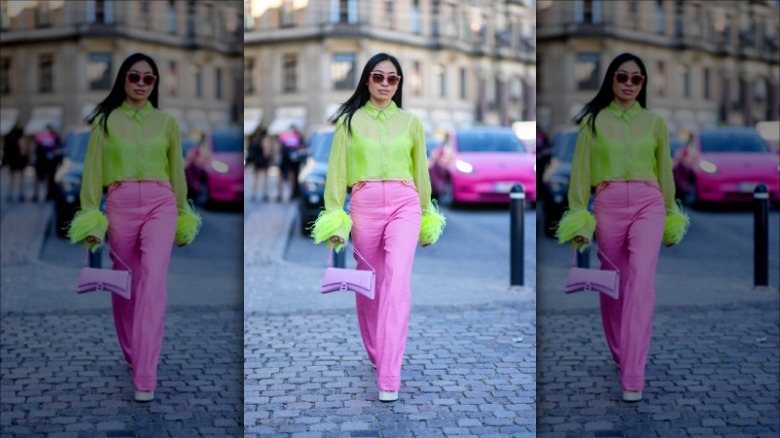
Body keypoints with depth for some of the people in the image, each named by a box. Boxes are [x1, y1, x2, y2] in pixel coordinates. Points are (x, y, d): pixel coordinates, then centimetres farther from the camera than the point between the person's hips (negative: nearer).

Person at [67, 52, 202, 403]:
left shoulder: (167, 122, 11)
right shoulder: (105, 120, 7)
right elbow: (93, 170, 4)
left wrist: (183, 217, 19)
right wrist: (90, 218, -3)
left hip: (160, 204, -1)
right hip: (120, 205, 1)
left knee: (153, 280, -17)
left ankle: (145, 377, -20)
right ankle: (132, 354, 35)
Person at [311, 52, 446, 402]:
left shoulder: (410, 121, 11)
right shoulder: (350, 120, 7)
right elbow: (337, 171, 5)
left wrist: (427, 217, 19)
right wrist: (335, 219, -2)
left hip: (405, 204, -1)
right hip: (364, 204, 1)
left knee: (397, 280, -17)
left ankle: (389, 378, -20)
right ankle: (375, 352, 35)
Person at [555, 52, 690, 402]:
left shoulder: (654, 122, 11)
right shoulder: (593, 120, 7)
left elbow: (665, 171, 17)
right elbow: (581, 171, 3)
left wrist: (671, 218, 19)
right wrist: (578, 219, -3)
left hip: (648, 205, 0)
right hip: (608, 205, 1)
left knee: (641, 281, -17)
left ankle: (632, 377, -19)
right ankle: (620, 354, 34)